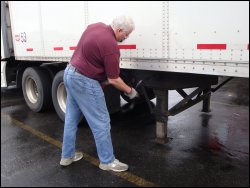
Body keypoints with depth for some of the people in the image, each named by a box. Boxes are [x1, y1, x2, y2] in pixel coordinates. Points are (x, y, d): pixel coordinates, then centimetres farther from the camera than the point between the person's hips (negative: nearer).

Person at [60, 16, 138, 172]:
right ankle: (107, 161, 16)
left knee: (71, 118, 18)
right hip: (84, 81, -10)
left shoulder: (96, 26, 5)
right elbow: (113, 80, -17)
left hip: (70, 73, 10)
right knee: (101, 122, 1)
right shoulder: (111, 45, -22)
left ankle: (67, 156, 32)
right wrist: (130, 91, -2)